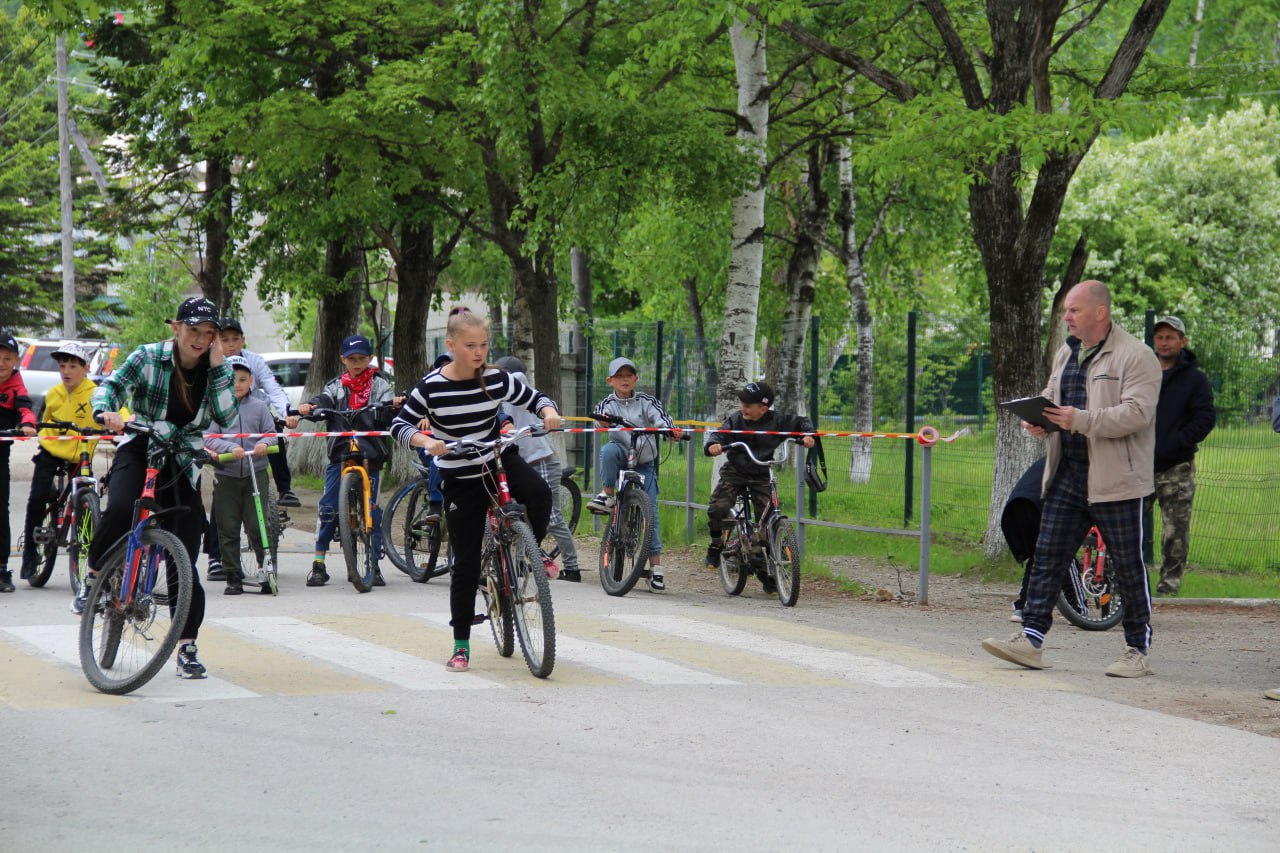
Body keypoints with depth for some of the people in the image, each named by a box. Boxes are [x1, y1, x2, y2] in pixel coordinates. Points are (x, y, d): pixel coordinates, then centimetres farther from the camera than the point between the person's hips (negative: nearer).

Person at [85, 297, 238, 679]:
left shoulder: (214, 369, 0)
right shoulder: (149, 357, -6)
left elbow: (225, 416, -11)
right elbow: (111, 386, -11)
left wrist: (217, 366, -17)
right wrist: (105, 412, -32)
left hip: (182, 463, 2)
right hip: (139, 450, -2)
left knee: (185, 560, -4)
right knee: (120, 511, -34)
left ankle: (186, 647, 4)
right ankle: (93, 577, -6)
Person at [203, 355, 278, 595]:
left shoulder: (259, 407, 6)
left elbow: (271, 432, 7)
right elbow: (208, 438, -6)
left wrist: (264, 443, -16)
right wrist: (230, 447, -22)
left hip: (256, 473, 0)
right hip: (227, 475, 0)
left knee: (257, 525, -6)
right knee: (228, 529, 4)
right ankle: (233, 577, 11)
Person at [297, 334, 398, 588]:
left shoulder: (379, 385, 10)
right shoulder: (336, 386, 14)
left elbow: (386, 417, -4)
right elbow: (323, 401, -5)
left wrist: (394, 405, -27)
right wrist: (309, 406, -28)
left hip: (370, 455, -1)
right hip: (339, 453, 1)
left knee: (372, 509, -1)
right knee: (328, 507, -6)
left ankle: (374, 565, 7)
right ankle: (319, 563, 0)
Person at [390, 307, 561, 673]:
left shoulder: (497, 379, -7)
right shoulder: (432, 387, -12)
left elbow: (533, 397, 5)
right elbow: (400, 426, -6)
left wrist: (549, 412, -18)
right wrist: (426, 441, -26)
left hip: (500, 461, 2)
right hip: (461, 481, -1)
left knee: (539, 493, -32)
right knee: (466, 565, -1)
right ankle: (461, 645, 11)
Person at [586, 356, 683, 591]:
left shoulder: (646, 401, 1)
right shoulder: (608, 404, 1)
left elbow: (661, 419, -15)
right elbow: (599, 417, -19)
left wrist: (673, 430, -37)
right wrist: (603, 422, -44)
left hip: (644, 463, 0)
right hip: (620, 459, 0)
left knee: (650, 511, -6)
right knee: (609, 450, -36)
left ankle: (656, 568, -2)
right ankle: (607, 495, -20)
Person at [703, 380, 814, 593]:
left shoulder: (777, 421, -5)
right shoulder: (735, 420, -6)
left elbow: (800, 422, 8)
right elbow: (720, 434, -16)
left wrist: (807, 435, -12)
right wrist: (713, 445, -38)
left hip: (762, 476, 0)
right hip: (734, 472, 0)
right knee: (717, 508, -24)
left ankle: (767, 574, 3)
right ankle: (716, 544, 7)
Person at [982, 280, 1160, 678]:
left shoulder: (1136, 357, -10)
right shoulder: (1066, 354, 16)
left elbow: (1137, 413, -20)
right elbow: (1051, 398, 22)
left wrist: (1081, 420, -29)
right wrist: (1038, 419, -3)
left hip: (1115, 480, -7)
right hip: (1067, 476, 7)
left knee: (1128, 568, 1)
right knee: (1047, 556, 2)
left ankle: (1138, 651, 11)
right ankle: (1030, 639, 3)